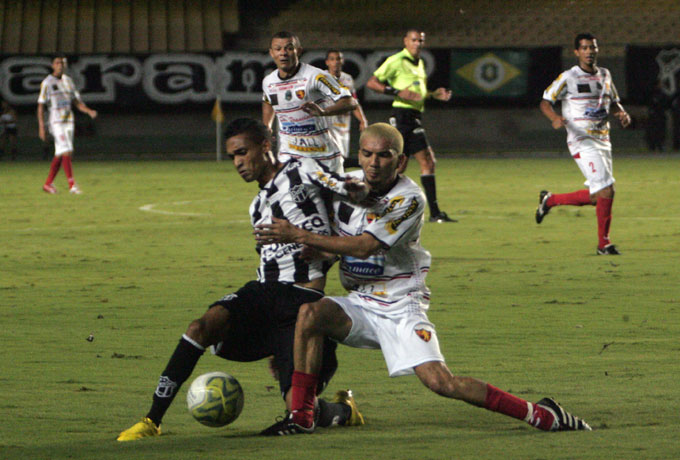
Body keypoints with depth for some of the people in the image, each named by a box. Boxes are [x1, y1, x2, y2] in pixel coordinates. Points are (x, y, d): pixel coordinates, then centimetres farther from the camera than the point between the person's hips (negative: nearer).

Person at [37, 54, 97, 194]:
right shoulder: (47, 82, -5)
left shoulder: (68, 81, 13)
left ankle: (48, 183, 19)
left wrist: (89, 111, -4)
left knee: (60, 155, 8)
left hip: (68, 121, 6)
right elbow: (41, 106, -6)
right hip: (56, 122, -6)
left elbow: (77, 102, 15)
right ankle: (72, 185, -16)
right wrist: (41, 127, -12)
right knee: (65, 152, -15)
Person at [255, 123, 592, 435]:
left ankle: (542, 415, -7)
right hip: (359, 304, 5)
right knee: (310, 311, -25)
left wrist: (300, 236, -21)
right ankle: (301, 416, -16)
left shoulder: (408, 199, -16)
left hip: (400, 307, -5)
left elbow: (364, 247, -22)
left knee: (440, 382, -19)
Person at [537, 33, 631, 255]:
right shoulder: (568, 77, -6)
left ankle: (550, 200, 28)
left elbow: (613, 102, 24)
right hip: (582, 142, -7)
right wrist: (555, 118, -25)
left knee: (596, 197, 9)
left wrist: (621, 113, 1)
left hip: (603, 141, 7)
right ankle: (603, 243, -6)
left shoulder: (605, 75, 13)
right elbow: (545, 101, -4)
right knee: (606, 190, -16)